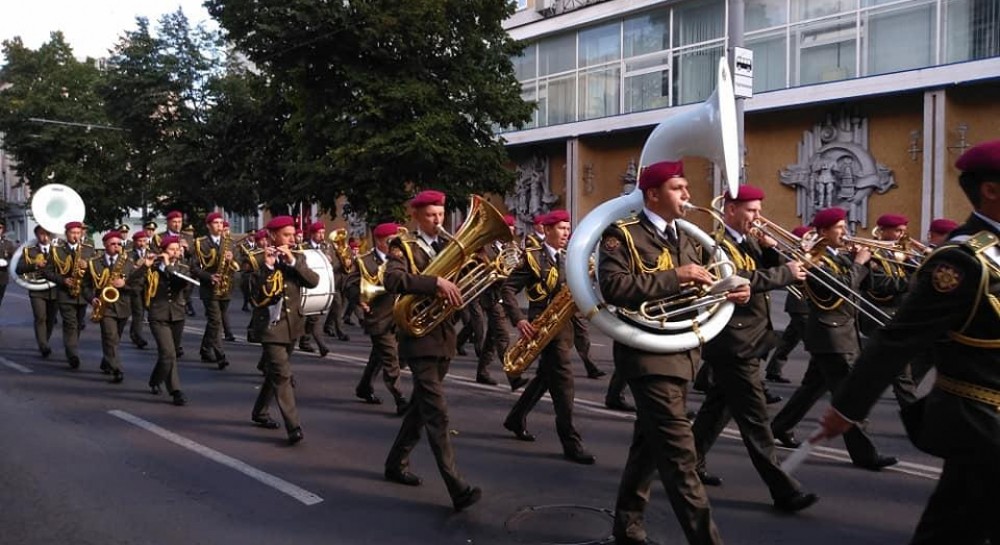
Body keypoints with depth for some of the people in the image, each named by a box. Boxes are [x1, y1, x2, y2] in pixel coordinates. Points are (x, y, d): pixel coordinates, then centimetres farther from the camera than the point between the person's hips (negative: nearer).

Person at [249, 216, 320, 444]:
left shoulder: (297, 258, 7)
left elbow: (314, 281, -9)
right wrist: (267, 265, -27)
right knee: (282, 375, -12)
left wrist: (293, 261, -18)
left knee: (275, 373, 18)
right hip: (271, 325, -5)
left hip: (292, 325, 5)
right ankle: (294, 427, -16)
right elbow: (255, 292, -18)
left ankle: (260, 412, 36)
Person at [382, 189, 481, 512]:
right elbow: (391, 280, -24)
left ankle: (396, 463, 33)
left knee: (422, 406, 16)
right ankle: (457, 488, -15)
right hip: (419, 335, -7)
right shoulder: (404, 246, -5)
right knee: (437, 413, -11)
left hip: (444, 335, 7)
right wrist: (435, 282, -31)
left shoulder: (448, 246, 15)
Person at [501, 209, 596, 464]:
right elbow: (508, 289, -9)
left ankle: (516, 418, 36)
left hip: (563, 323, 8)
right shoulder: (532, 257, -6)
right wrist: (519, 320, -20)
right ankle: (571, 442, -9)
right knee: (562, 378, -12)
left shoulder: (569, 259, 15)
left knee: (546, 376, 17)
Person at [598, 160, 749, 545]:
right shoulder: (622, 235, -8)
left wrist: (730, 293, -1)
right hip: (649, 355, -8)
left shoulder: (684, 239, 16)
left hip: (681, 354, 8)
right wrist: (673, 277, -22)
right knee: (679, 454, -10)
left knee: (649, 445, 17)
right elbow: (612, 287, -22)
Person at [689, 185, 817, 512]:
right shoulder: (719, 245, -14)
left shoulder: (748, 243, 15)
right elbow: (741, 280, -28)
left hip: (744, 343, 10)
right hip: (734, 344, -10)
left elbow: (765, 273, 14)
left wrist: (771, 250, -3)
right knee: (754, 419, -7)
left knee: (718, 408, 19)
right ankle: (783, 490, -5)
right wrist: (788, 272, -23)